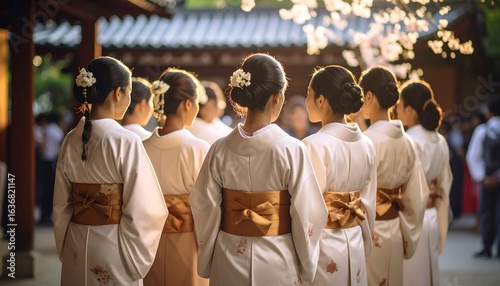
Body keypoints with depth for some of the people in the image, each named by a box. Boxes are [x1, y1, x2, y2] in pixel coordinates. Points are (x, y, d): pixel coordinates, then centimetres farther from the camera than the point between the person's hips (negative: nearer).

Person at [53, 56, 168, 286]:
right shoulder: (126, 142, -16)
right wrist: (137, 259, -3)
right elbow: (145, 210, -16)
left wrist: (66, 250, 17)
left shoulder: (71, 140, 0)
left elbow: (61, 206, 7)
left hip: (76, 248, 6)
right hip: (113, 247, -5)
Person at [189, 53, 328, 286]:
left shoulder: (220, 149, -7)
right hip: (277, 260, -2)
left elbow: (205, 211, -3)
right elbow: (307, 215, -12)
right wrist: (307, 266, 2)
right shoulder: (292, 150, -15)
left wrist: (206, 265, 9)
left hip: (230, 259, 3)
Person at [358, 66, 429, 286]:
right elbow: (416, 198, 7)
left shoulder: (366, 141, -18)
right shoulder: (406, 142, 2)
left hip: (369, 236, -7)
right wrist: (407, 239, 16)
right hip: (394, 233, 7)